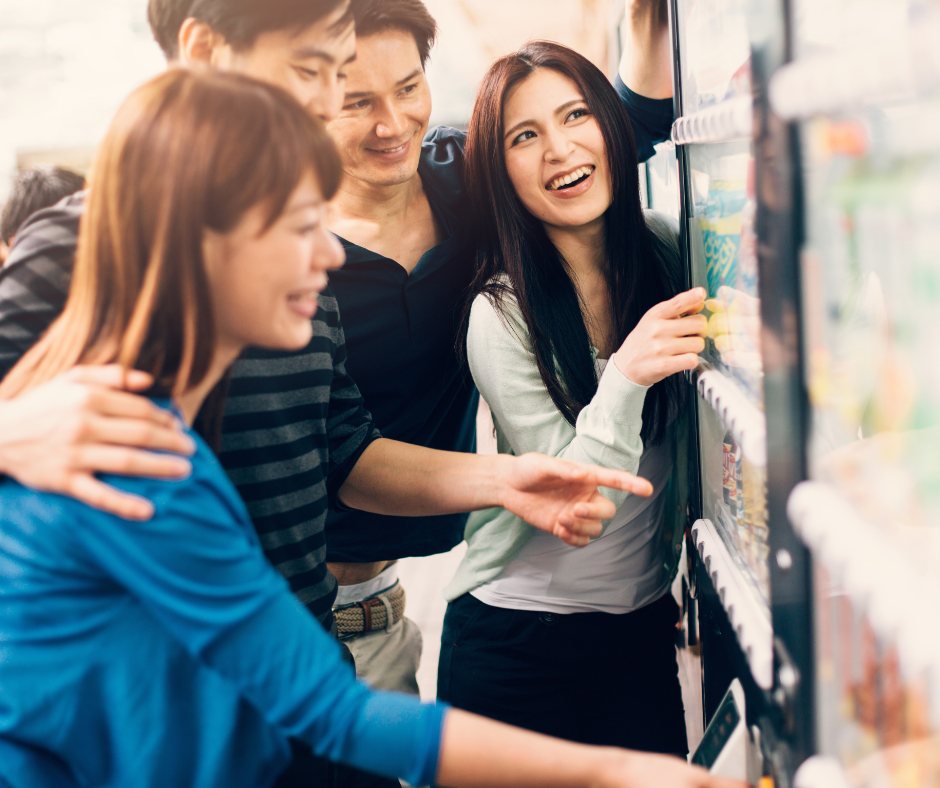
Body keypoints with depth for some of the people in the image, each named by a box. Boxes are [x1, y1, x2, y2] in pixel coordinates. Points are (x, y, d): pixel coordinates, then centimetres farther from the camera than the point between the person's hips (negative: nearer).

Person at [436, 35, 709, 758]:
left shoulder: (666, 253, -3)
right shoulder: (501, 315, -18)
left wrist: (685, 561, 8)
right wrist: (625, 376, -35)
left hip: (643, 625, 4)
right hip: (516, 641, -4)